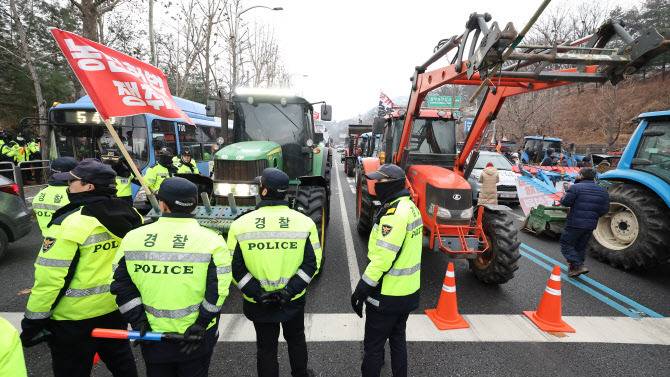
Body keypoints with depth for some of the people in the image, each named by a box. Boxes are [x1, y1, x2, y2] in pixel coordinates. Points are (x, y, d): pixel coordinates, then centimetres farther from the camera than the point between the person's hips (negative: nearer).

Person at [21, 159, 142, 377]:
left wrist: (33, 322, -7)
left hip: (74, 318, -5)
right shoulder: (127, 214, -5)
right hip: (116, 309, 5)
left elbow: (50, 279, -20)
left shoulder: (69, 224, -23)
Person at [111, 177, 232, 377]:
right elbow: (218, 290, -18)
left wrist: (138, 321, 1)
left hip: (152, 333, 2)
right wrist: (201, 326, -11)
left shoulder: (133, 238, -7)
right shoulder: (211, 240, -16)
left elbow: (122, 285, -3)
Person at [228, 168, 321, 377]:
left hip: (257, 302, -1)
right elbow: (313, 262, -12)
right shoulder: (304, 222, -13)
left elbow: (234, 267, -12)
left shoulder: (240, 225, -14)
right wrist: (291, 289, -12)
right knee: (296, 340, 27)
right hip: (294, 300, 1)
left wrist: (257, 293, -10)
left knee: (266, 347, 21)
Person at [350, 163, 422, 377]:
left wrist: (362, 289, -18)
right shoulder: (409, 207, 7)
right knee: (398, 339, 24)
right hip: (407, 290, 9)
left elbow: (383, 257, -26)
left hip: (388, 294, -9)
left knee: (373, 345, 7)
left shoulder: (394, 211, -23)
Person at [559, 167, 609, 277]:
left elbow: (565, 202, -13)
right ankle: (574, 269, 25)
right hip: (591, 224, 7)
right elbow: (605, 209, 7)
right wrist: (594, 215, 22)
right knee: (580, 247, 17)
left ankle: (578, 266, -8)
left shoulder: (576, 187, -11)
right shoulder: (602, 191, 8)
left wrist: (564, 196, 8)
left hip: (575, 223, -6)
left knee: (566, 245, 4)